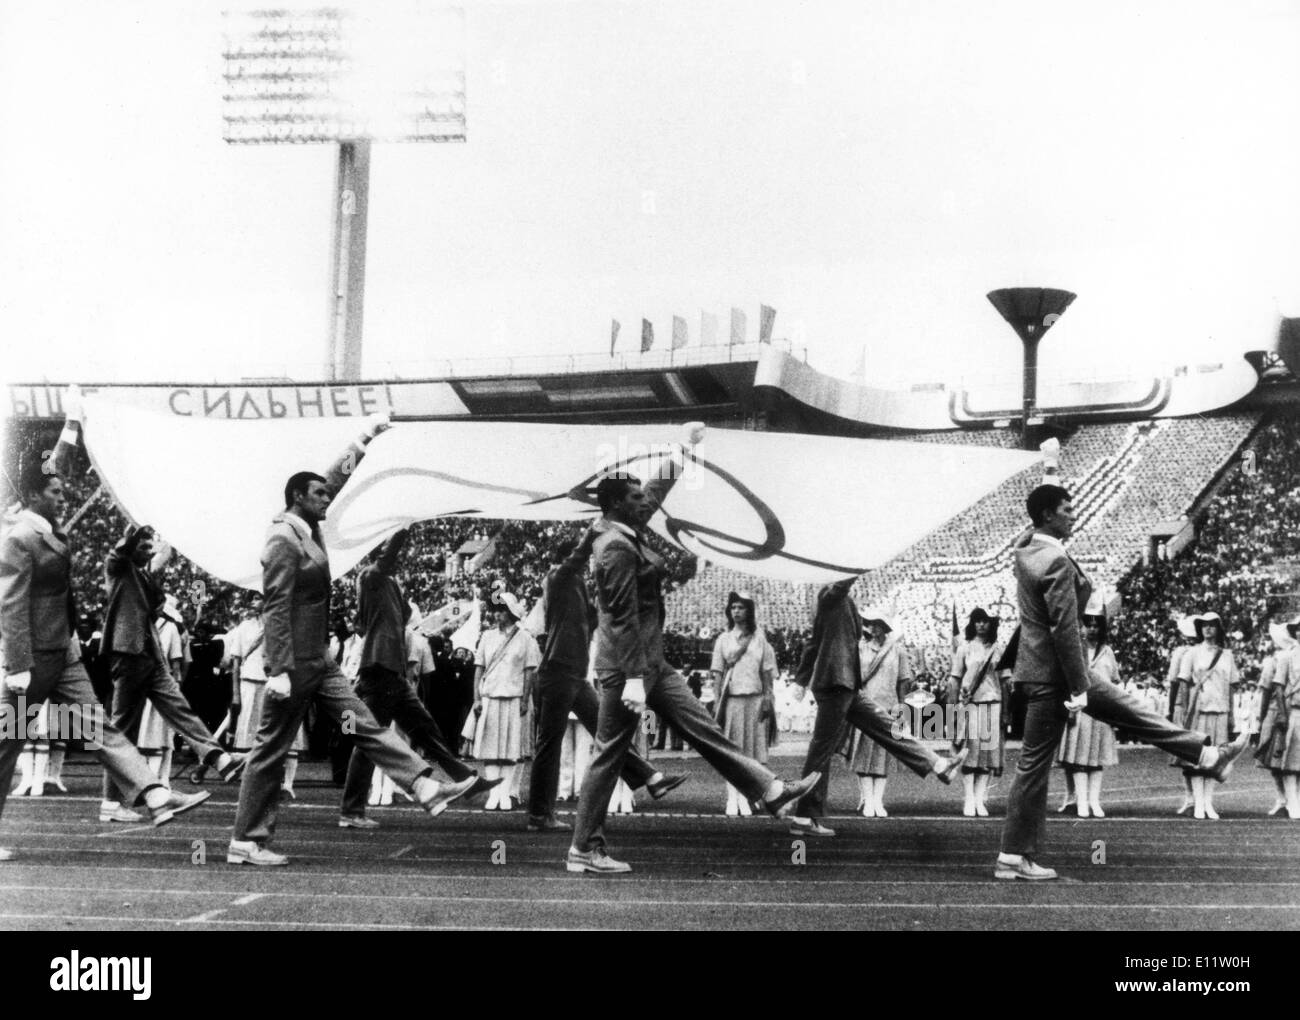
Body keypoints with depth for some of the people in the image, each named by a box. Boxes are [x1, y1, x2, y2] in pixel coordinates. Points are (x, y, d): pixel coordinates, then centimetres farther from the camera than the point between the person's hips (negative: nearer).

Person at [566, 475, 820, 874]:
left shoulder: (624, 540, 10)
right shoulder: (617, 548, -19)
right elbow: (623, 616, -23)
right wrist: (634, 679, -25)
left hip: (651, 663, 10)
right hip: (627, 666, -10)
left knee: (701, 726, 9)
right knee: (609, 757, -1)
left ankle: (769, 790, 12)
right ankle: (583, 851, 9)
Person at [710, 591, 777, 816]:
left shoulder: (759, 638, 7)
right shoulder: (723, 639, 8)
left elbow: (767, 672, 7)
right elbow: (717, 672, 6)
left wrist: (767, 698, -2)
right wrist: (718, 700, -3)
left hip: (754, 698, 0)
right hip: (731, 698, 0)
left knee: (752, 747, -2)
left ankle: (746, 798, 2)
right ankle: (732, 799, 0)